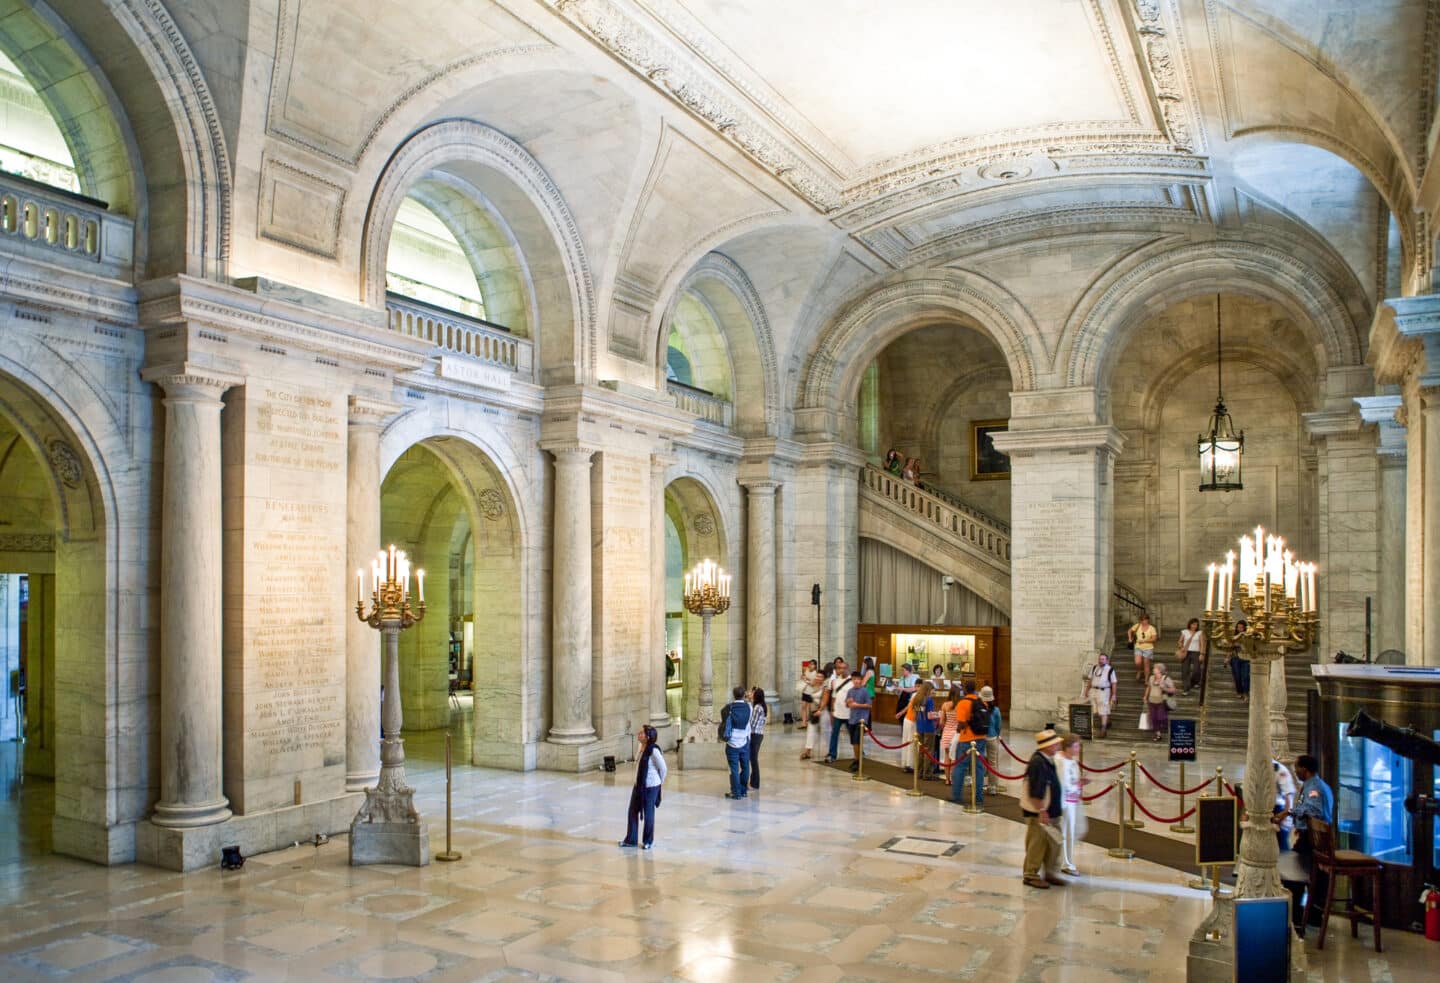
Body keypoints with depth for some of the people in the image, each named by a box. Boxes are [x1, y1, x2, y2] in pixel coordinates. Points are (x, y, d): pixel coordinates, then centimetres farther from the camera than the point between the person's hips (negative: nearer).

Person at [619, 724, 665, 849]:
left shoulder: (653, 750, -22)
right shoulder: (641, 746, 1)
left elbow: (663, 768, -15)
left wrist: (660, 782, 0)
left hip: (650, 787, -8)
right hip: (638, 784, 8)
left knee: (648, 814, 7)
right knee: (632, 811, 12)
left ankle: (648, 841, 23)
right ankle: (631, 839, 25)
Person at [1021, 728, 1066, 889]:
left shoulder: (1048, 761, 8)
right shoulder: (1038, 763, -23)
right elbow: (1035, 791, -25)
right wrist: (1041, 811, -23)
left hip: (1050, 811, 10)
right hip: (1038, 812, -10)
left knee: (1053, 843, 15)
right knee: (1037, 845, 0)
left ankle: (1051, 873, 28)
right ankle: (1031, 875, 12)